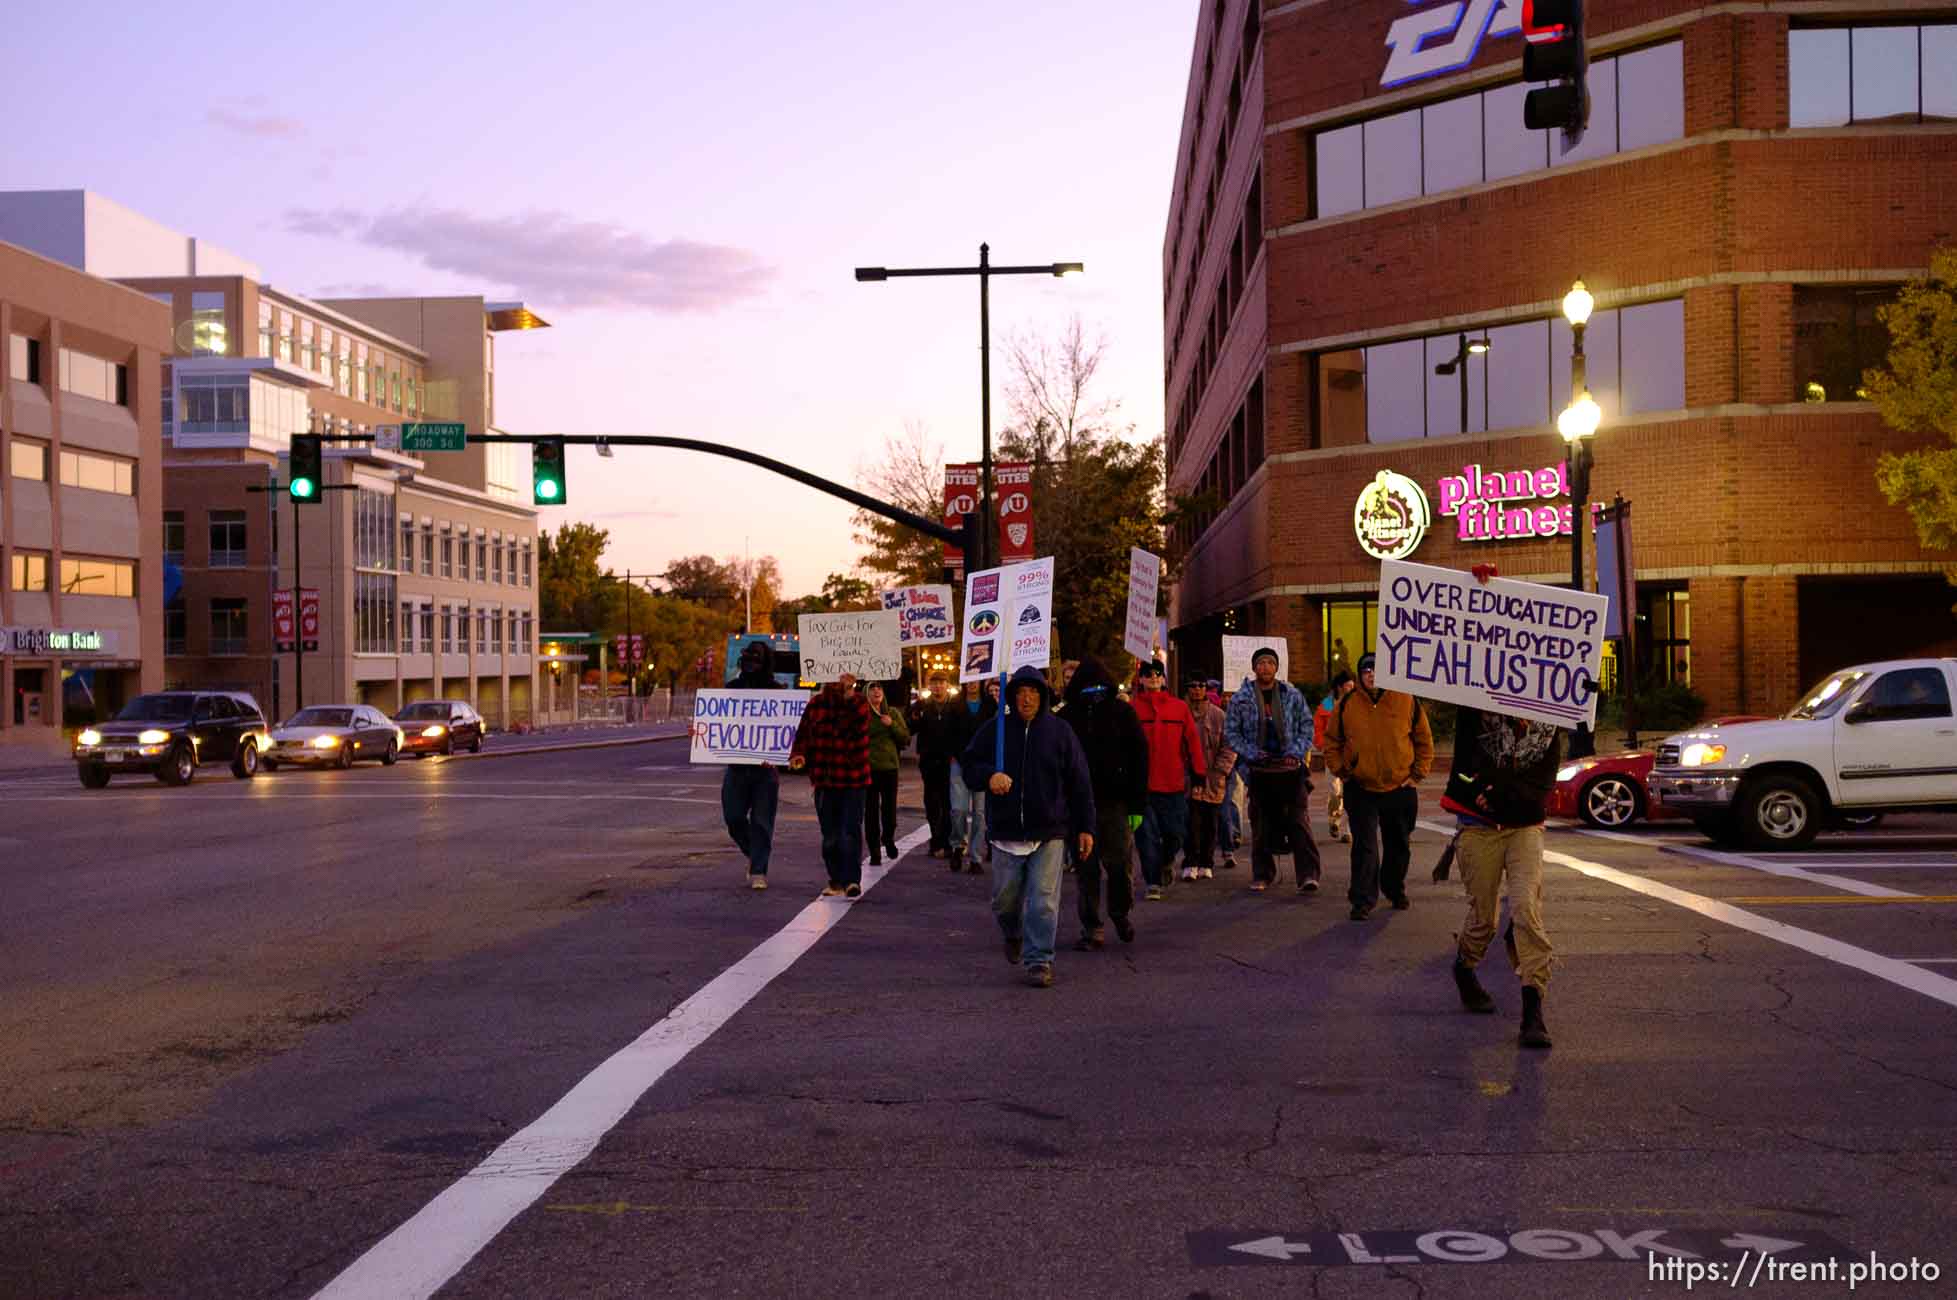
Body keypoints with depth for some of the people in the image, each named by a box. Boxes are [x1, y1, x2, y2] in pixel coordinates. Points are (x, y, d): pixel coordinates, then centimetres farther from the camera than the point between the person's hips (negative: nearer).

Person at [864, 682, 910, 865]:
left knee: (889, 808, 3)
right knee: (871, 810, -1)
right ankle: (874, 852, 6)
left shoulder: (893, 713, 8)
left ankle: (888, 839, 32)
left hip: (889, 767, 2)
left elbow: (906, 738, 6)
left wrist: (892, 724, -8)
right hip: (867, 768, -2)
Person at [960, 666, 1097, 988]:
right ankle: (1013, 935, 41)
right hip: (1006, 831, 2)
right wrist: (989, 775, -15)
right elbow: (968, 763, 8)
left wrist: (1085, 827, 2)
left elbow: (1079, 783, 5)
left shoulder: (1059, 731, 2)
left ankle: (1039, 961, 4)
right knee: (1005, 899, 11)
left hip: (1048, 833, -1)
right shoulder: (996, 730, 4)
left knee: (1043, 902, -5)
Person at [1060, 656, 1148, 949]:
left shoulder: (1122, 712, 1)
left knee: (1119, 864, -2)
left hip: (1115, 803, -1)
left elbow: (1140, 757, 1)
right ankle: (1091, 928, 10)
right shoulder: (1066, 716, 4)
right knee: (1086, 869, 3)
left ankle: (1120, 913, 24)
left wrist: (1138, 804, -3)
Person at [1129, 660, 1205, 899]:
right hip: (1142, 783, -2)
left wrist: (1198, 773, 4)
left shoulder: (1179, 707, 5)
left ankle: (1165, 862, 39)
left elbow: (1192, 741, 6)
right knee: (1147, 835, -1)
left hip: (1174, 783, 2)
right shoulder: (1132, 708, 0)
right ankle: (1154, 882, 8)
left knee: (1176, 833, 8)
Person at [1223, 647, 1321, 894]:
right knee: (1261, 825, 6)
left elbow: (1306, 726, 8)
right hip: (1260, 770, 1)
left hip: (1290, 768, 0)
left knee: (1298, 821, -8)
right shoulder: (1240, 698, 3)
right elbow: (1231, 732, 5)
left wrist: (1297, 752, -7)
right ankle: (1262, 874, 17)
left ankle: (1308, 874, -11)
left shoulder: (1292, 695, 5)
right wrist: (1251, 753, -9)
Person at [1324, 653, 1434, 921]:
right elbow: (1332, 741, 9)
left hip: (1400, 788, 1)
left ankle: (1395, 890, 34)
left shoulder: (1407, 701, -2)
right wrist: (1340, 771, 1)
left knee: (1399, 846, 15)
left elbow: (1424, 740, 6)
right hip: (1361, 789, -1)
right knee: (1364, 846, -6)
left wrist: (1418, 773, 1)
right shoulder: (1347, 705, -1)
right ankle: (1363, 900, -2)